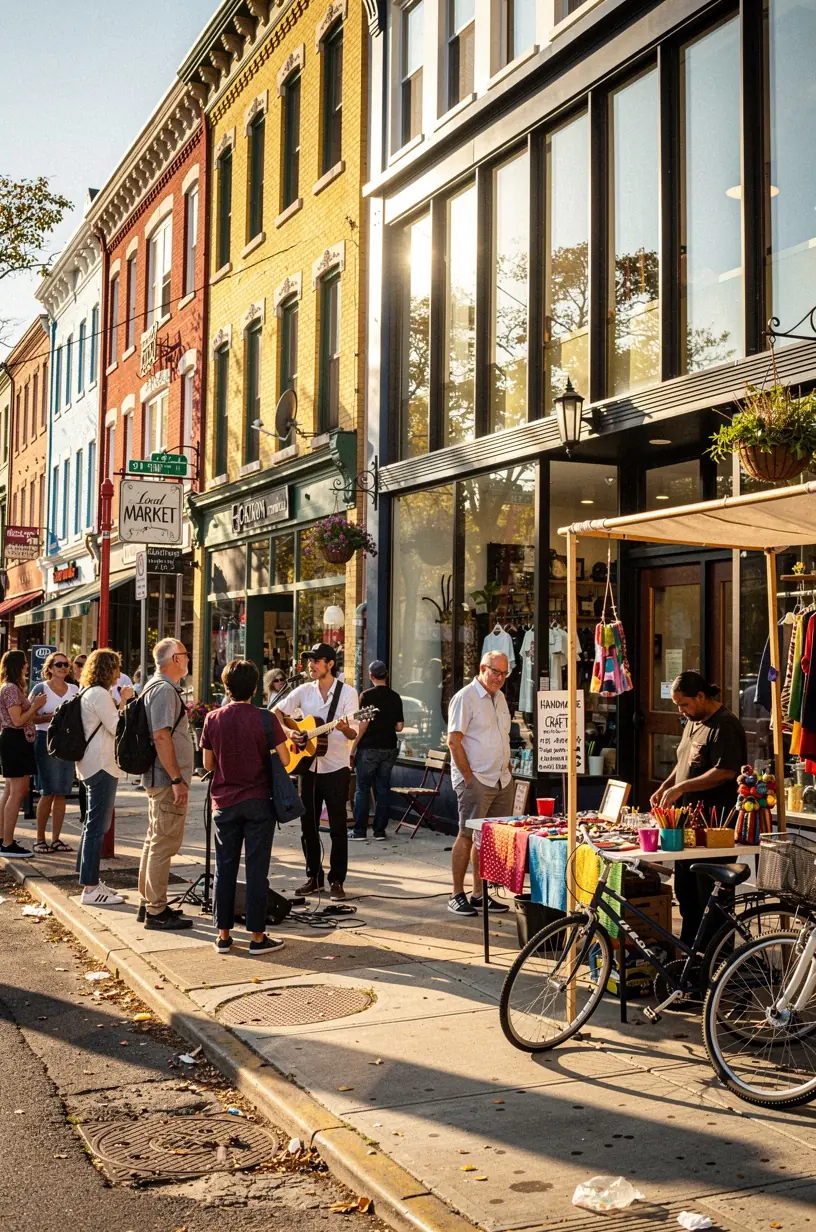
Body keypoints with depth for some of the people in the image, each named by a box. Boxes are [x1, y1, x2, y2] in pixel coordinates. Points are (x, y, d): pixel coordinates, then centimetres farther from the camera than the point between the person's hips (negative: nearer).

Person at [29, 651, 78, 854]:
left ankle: (56, 839, 12)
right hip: (47, 741, -4)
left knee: (61, 793, 5)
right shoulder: (40, 688, -2)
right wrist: (51, 716, -18)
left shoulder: (74, 689, 11)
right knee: (48, 792, -5)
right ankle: (40, 839, 4)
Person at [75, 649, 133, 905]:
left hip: (92, 765, 11)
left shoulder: (86, 693, 16)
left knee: (93, 823, 17)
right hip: (101, 766, -11)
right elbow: (116, 727, -16)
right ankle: (90, 889, -6)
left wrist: (120, 703, 14)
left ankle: (89, 880, 24)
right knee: (97, 826, -8)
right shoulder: (99, 694, -16)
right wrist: (125, 702, -6)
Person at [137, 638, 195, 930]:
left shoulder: (155, 686, 16)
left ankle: (148, 903, 26)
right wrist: (177, 779, -24)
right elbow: (161, 736, -24)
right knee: (164, 844, -6)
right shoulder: (165, 690, -17)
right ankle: (157, 912, -1)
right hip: (167, 779, -11)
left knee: (154, 841, 17)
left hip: (157, 779, 11)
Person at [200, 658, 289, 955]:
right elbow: (284, 759, -9)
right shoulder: (266, 719, -10)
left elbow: (208, 764, 3)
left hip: (224, 802, 2)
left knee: (225, 868, 10)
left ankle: (223, 935, 15)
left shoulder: (213, 719, -2)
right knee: (257, 870, 2)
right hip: (258, 802, -2)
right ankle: (257, 936, 6)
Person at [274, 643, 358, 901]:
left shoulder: (347, 693, -5)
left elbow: (353, 734, -9)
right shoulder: (304, 691, 6)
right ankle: (314, 877, 20)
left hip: (336, 768, -4)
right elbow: (276, 712, 8)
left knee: (338, 827, 0)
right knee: (308, 825, 8)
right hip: (308, 766, 4)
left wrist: (344, 729, -32)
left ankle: (336, 880, 8)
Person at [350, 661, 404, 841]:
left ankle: (359, 831, 5)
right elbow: (399, 726, 5)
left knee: (362, 789, 3)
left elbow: (363, 725, -13)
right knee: (383, 789, 9)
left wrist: (352, 750, -8)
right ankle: (380, 831, 10)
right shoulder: (395, 697, 4)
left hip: (368, 748, -4)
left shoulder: (367, 696, -9)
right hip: (389, 748, 4)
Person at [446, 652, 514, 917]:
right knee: (467, 836, -4)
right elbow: (454, 741, -14)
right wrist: (469, 777, -15)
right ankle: (457, 896, 3)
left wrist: (507, 771, 15)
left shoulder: (500, 698, 16)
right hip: (475, 781, -7)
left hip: (501, 781, 8)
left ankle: (479, 894, 16)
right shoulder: (465, 698, -9)